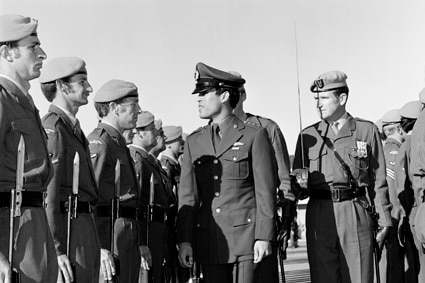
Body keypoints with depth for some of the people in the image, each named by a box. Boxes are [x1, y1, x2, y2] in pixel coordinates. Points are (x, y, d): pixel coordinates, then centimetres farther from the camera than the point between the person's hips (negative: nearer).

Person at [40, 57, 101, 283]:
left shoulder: (73, 128, 20)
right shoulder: (53, 127, -11)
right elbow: (48, 193, -18)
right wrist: (57, 248, -21)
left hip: (84, 225, 10)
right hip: (66, 228, -10)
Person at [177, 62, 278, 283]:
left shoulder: (255, 136, 0)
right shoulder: (194, 142, 12)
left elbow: (265, 191, -4)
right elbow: (187, 195, 8)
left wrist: (264, 237, -9)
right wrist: (184, 240, 1)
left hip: (246, 238, -4)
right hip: (209, 243, 4)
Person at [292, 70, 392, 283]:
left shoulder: (367, 130, 6)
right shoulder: (308, 136, 11)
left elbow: (379, 180, 5)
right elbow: (296, 183, 14)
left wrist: (384, 221, 1)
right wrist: (298, 184, -10)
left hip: (356, 214, -2)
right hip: (319, 215, 2)